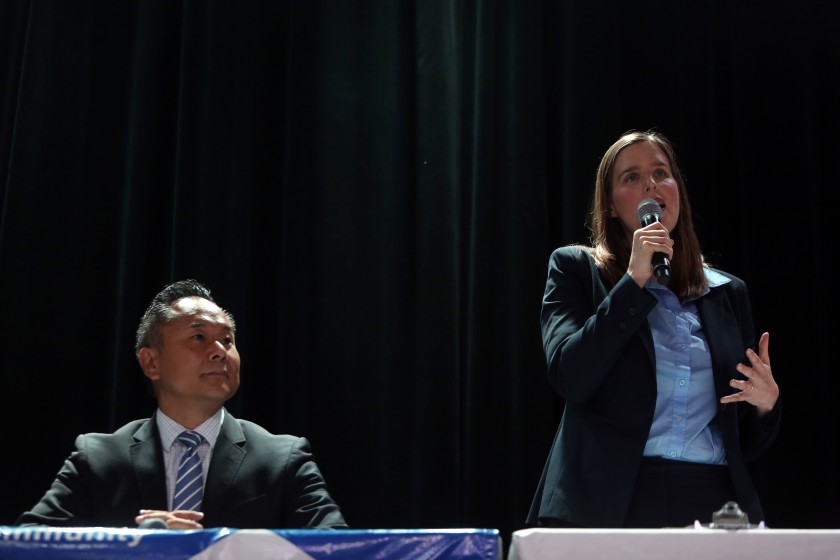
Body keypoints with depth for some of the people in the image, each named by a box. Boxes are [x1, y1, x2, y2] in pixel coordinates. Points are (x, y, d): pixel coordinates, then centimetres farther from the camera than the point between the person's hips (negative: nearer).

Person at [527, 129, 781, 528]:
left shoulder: (728, 292, 15)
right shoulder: (575, 268, 6)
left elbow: (745, 443, 17)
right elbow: (569, 378, -11)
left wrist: (765, 405, -5)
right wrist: (634, 280, -10)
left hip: (712, 505, 3)